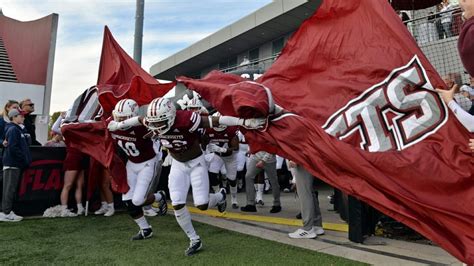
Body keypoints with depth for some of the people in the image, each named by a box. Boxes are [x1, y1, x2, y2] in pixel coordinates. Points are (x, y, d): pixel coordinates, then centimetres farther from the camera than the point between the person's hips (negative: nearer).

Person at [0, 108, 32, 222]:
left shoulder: (17, 129, 17)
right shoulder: (13, 129, -12)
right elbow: (13, 147, -21)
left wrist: (26, 159, 13)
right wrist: (24, 159, -15)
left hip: (15, 164, 9)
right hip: (12, 164, -9)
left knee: (11, 189, 13)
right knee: (9, 189, -5)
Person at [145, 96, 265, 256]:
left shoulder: (185, 120, -35)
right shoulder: (153, 124, -18)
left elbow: (217, 120, -36)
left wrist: (244, 122, -39)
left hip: (196, 162, -5)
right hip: (178, 164, 5)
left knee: (202, 205, -6)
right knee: (177, 205, -4)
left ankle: (220, 196, 31)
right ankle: (194, 240, 16)